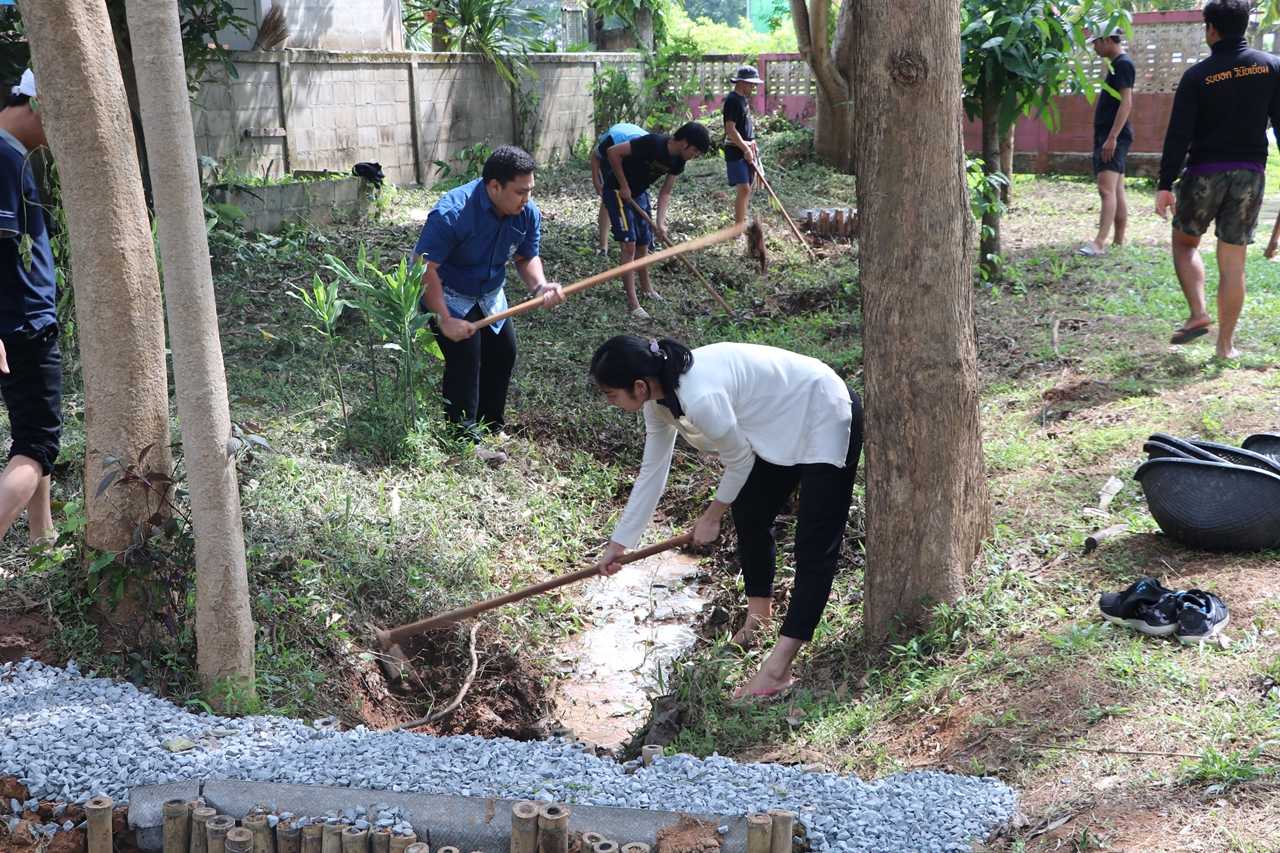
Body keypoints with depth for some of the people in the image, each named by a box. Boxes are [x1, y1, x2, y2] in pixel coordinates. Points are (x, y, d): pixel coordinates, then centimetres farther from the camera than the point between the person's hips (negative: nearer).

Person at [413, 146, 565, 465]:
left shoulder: (526, 213, -14)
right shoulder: (452, 213, -34)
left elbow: (526, 257, 0)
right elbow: (424, 268, -31)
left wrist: (540, 286, -22)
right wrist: (445, 320, -31)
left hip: (489, 294, 7)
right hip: (446, 293, -7)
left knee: (503, 351, 6)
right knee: (466, 355, -17)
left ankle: (491, 423, 26)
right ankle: (464, 438, -8)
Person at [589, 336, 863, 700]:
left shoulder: (701, 399, -34)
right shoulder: (659, 396, -5)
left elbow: (739, 459, -17)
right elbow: (652, 471, 6)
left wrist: (712, 515, 2)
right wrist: (619, 542, 12)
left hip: (824, 420, -10)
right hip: (784, 424, 10)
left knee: (814, 545, -10)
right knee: (749, 513, 20)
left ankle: (777, 669, -16)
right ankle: (759, 609, 41)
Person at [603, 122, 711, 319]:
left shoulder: (678, 161, -6)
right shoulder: (653, 143, -30)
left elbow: (665, 193, 1)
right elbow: (613, 152, -28)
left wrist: (660, 222, -13)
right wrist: (623, 186, -22)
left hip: (640, 193, 8)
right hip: (617, 191, -8)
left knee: (643, 244, 15)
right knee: (629, 243, -13)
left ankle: (646, 288, 36)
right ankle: (633, 302, -10)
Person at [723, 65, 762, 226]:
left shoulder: (744, 98, 14)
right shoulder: (732, 100, -15)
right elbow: (730, 129, -21)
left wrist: (751, 147, 17)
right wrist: (746, 149, -19)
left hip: (745, 149, 9)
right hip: (736, 151, -9)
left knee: (746, 189, 10)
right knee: (744, 189, -14)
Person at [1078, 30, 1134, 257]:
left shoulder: (1123, 64, -11)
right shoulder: (1116, 65, 19)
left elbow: (1126, 103, -19)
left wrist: (1112, 137, -24)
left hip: (1114, 137, -11)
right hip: (1106, 136, 11)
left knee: (1107, 189, -19)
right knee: (1116, 192, 11)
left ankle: (1099, 244, -27)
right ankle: (1119, 242, 15)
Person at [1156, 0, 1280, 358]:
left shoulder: (1197, 75, -8)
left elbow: (1178, 135, -10)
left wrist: (1165, 184, -8)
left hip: (1203, 174, -2)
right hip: (1250, 174, 2)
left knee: (1185, 242, 19)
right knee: (1233, 261, 6)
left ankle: (1198, 313, -1)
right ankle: (1226, 345, 10)